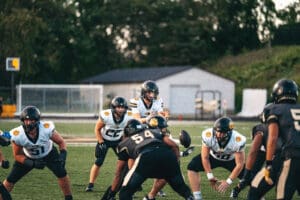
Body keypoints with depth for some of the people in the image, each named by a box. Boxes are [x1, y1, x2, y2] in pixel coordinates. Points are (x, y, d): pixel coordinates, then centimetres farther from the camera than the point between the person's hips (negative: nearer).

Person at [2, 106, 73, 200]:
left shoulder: (47, 129, -35)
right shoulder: (17, 135, -33)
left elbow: (61, 142, -16)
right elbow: (17, 155, -17)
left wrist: (63, 156, -33)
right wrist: (33, 163, -30)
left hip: (48, 154, 0)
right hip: (28, 157, 0)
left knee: (62, 174, -15)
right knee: (10, 180, -4)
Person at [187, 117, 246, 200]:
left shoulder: (237, 141, -39)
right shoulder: (208, 136, -37)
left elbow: (239, 164, -26)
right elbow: (205, 158, -21)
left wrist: (228, 181, -24)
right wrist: (210, 176, -17)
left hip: (231, 159, -1)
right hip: (213, 156, 1)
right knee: (192, 167, -20)